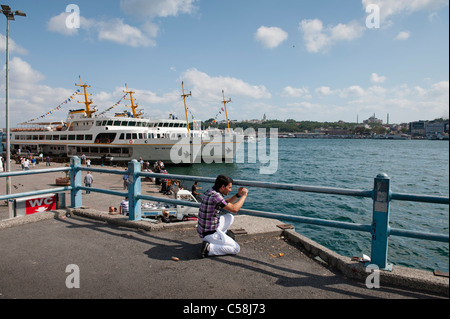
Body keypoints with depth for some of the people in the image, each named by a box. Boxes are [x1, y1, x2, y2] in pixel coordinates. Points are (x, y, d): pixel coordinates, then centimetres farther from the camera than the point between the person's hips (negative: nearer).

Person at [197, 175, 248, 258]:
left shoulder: (210, 191, 5)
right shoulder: (215, 196, -25)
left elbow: (227, 203, 20)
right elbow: (234, 209, -22)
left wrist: (238, 195, 8)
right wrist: (244, 196, -10)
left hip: (202, 229, 9)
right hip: (210, 234, -9)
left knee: (230, 217, 23)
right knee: (236, 249, 1)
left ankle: (216, 240, 17)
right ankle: (209, 248, -9)